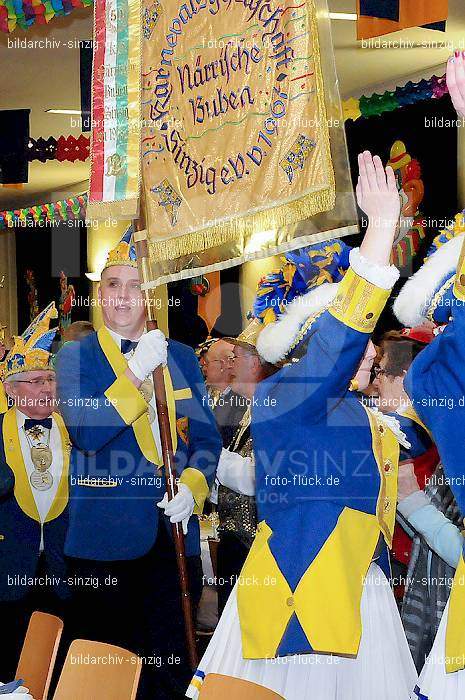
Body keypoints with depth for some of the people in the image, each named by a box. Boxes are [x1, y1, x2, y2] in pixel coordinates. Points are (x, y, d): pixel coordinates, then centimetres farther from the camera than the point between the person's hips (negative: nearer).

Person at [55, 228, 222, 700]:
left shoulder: (181, 358, 12)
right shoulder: (76, 356, 1)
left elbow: (207, 438, 11)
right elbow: (86, 434, -13)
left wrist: (193, 487, -8)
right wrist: (135, 372, -20)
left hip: (175, 533, 3)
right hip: (106, 536, -3)